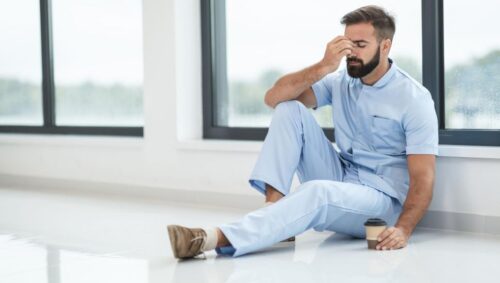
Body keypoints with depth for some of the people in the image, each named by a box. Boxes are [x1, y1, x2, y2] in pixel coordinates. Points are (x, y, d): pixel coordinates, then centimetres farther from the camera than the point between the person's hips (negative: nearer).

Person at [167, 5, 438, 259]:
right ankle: (274, 205, -23)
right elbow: (274, 97, -6)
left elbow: (423, 176, -17)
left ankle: (215, 238, -52)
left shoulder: (414, 98, -10)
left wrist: (403, 229, -34)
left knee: (317, 191, -40)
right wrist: (323, 67, -20)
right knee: (289, 109, -10)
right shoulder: (341, 81, 6)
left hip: (383, 199, -6)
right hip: (340, 179, 6)